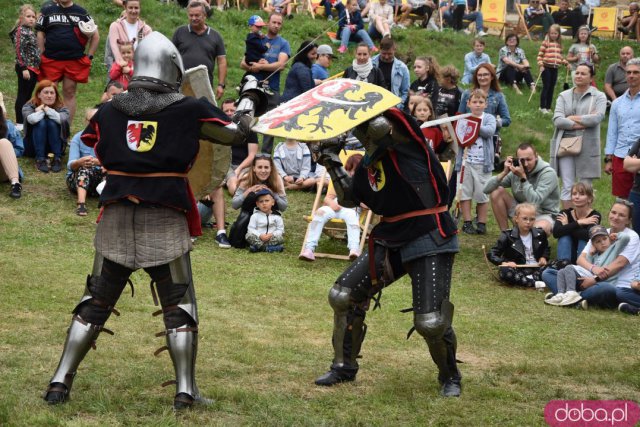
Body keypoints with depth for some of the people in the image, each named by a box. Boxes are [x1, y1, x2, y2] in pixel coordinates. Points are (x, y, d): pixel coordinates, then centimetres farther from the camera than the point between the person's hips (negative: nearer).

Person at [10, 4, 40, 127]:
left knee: (28, 95, 13)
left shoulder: (30, 31, 14)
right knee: (22, 95, -5)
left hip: (33, 68, 9)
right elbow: (19, 51, -19)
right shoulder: (21, 31, -13)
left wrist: (36, 67, 19)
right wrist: (24, 68, -23)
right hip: (25, 68, -9)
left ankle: (25, 120, 20)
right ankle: (20, 123, -2)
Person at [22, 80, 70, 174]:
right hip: (33, 147, -1)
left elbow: (63, 119, -31)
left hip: (54, 147, 1)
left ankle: (57, 158, -27)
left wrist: (47, 109, -21)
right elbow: (32, 119, -33)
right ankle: (40, 159, -31)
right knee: (41, 122, -26)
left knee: (52, 123, -25)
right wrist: (42, 111, -17)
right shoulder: (28, 107, -9)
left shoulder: (61, 108, -7)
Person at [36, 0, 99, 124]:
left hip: (75, 61, 0)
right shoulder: (48, 12, 9)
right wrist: (42, 55, 1)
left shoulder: (82, 13, 8)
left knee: (69, 93, 4)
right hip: (50, 61, 0)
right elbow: (40, 34, 10)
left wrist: (89, 57, 3)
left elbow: (95, 35, 10)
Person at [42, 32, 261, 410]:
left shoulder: (108, 111, 6)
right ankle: (186, 391, 6)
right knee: (179, 306, 9)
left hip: (117, 218, 3)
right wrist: (249, 103, 24)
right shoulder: (189, 110, -2)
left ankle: (61, 383, 11)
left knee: (95, 303, 12)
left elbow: (95, 155, 13)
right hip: (164, 220, -3)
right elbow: (234, 134, 7)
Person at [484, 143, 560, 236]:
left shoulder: (548, 173, -17)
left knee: (540, 228, -42)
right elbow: (487, 189, -8)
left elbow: (535, 202, -29)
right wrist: (504, 172, -20)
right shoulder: (516, 171, -4)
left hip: (543, 215, -5)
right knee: (496, 191, -13)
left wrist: (523, 177, -31)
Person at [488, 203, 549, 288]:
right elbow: (492, 255, -4)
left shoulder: (540, 234, 5)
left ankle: (532, 277, -34)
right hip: (519, 269, -3)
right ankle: (534, 283, -39)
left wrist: (544, 257, 4)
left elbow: (546, 249, 26)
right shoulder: (508, 236, -4)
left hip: (536, 268, 3)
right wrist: (504, 262, -22)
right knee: (505, 272, -36)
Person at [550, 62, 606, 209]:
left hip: (587, 147, -1)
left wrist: (572, 118, -6)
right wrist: (584, 123, -10)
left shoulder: (599, 96, 5)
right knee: (567, 187, 0)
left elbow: (597, 118, -13)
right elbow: (557, 120, -4)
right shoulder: (564, 96, 11)